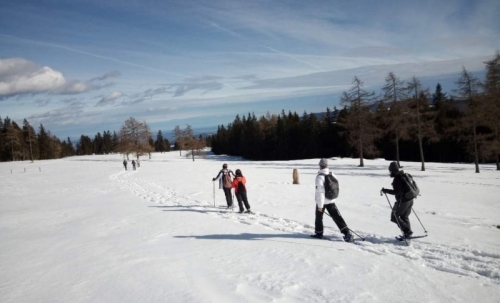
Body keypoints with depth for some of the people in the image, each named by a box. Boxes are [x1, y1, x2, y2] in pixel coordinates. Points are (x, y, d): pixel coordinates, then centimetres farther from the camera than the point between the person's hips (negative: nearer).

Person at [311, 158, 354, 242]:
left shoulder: (320, 177, -20)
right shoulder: (332, 174, 0)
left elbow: (319, 191, -22)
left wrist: (320, 205, -19)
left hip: (322, 201, -5)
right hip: (331, 201, 5)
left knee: (319, 217, 15)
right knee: (337, 217, 5)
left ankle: (319, 233, 26)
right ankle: (347, 233, -3)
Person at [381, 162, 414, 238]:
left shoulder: (397, 179, -20)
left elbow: (396, 191, -25)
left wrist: (385, 190, -17)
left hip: (402, 201, -9)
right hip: (410, 200, 9)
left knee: (394, 217, 6)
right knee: (404, 217, 22)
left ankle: (407, 231, 0)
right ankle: (408, 233, 21)